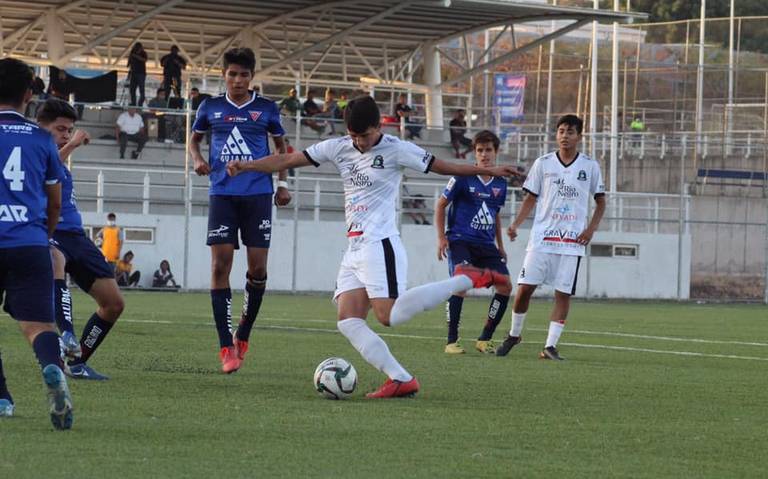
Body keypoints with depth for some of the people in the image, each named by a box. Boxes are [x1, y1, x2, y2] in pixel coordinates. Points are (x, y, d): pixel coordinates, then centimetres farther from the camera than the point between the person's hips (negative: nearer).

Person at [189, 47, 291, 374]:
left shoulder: (266, 109, 6)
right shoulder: (211, 108, 7)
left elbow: (281, 145, 18)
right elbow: (194, 139, 21)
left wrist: (282, 183, 8)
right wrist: (197, 159, 0)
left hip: (258, 195, 0)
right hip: (222, 195, 0)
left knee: (258, 268, -3)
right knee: (220, 266, -9)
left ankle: (243, 336, 18)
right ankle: (226, 347, -6)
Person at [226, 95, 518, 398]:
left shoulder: (396, 150, -3)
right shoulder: (338, 148, 11)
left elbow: (442, 166, 5)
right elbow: (288, 160, 11)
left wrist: (487, 170, 4)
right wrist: (247, 166, 0)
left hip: (380, 245, -7)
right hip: (354, 250, 7)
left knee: (389, 315, -21)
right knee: (348, 322, -8)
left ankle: (465, 280, -6)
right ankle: (401, 379, -14)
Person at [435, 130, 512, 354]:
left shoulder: (500, 183, 9)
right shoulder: (463, 178, -7)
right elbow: (441, 205, 1)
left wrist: (500, 245, 22)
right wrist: (441, 237, -5)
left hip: (486, 244, 6)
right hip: (460, 241, -6)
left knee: (505, 285, -7)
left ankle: (484, 339, 6)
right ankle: (452, 341, -16)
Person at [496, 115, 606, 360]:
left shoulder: (590, 166, 5)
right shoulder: (543, 163, 6)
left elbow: (600, 201, 12)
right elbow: (531, 199, 11)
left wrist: (591, 228, -3)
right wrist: (515, 224, -3)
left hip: (572, 241, 0)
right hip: (542, 237, 0)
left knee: (563, 294, -4)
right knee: (524, 288, -5)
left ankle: (550, 346, -1)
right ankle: (514, 334, 15)